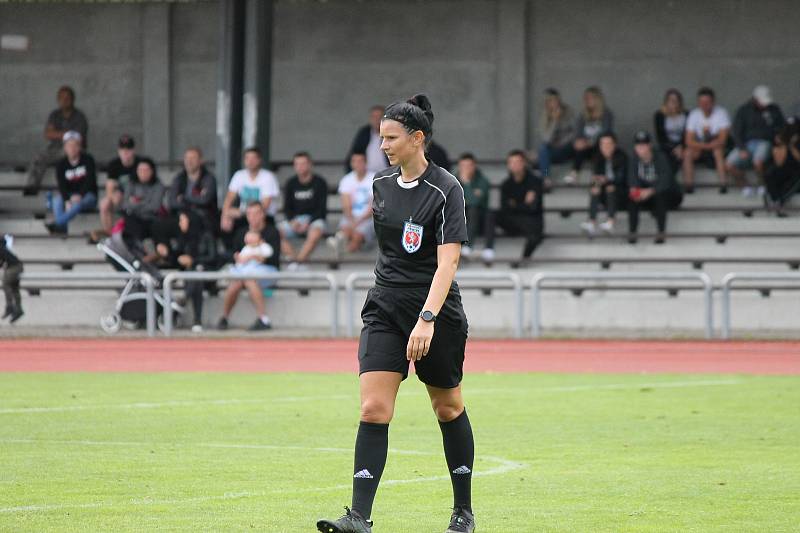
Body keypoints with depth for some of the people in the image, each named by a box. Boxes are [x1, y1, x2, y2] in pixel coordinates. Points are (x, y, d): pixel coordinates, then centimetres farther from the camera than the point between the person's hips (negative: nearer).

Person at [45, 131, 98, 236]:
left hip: (88, 195, -3)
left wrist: (79, 195, -27)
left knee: (78, 204, -37)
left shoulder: (88, 160, -2)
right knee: (57, 200, -30)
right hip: (69, 196, 3)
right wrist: (67, 201, -28)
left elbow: (90, 181, -11)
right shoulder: (61, 164, 2)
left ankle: (55, 223, -51)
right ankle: (61, 228, -45)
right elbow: (61, 185, -10)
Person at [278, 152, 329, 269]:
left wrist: (308, 223, -19)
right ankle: (293, 259, -32)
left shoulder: (319, 182, -3)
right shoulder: (291, 183, 7)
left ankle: (298, 261, -38)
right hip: (295, 219, 4)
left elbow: (322, 208, -6)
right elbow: (287, 208, 8)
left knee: (315, 233, -38)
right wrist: (292, 221, -13)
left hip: (314, 219, -4)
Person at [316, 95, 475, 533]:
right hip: (385, 309, 5)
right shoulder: (382, 183, 6)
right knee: (373, 410, -9)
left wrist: (427, 319, -32)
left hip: (436, 314, -5)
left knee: (448, 408, 10)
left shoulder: (445, 189, -13)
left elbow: (447, 261, -22)